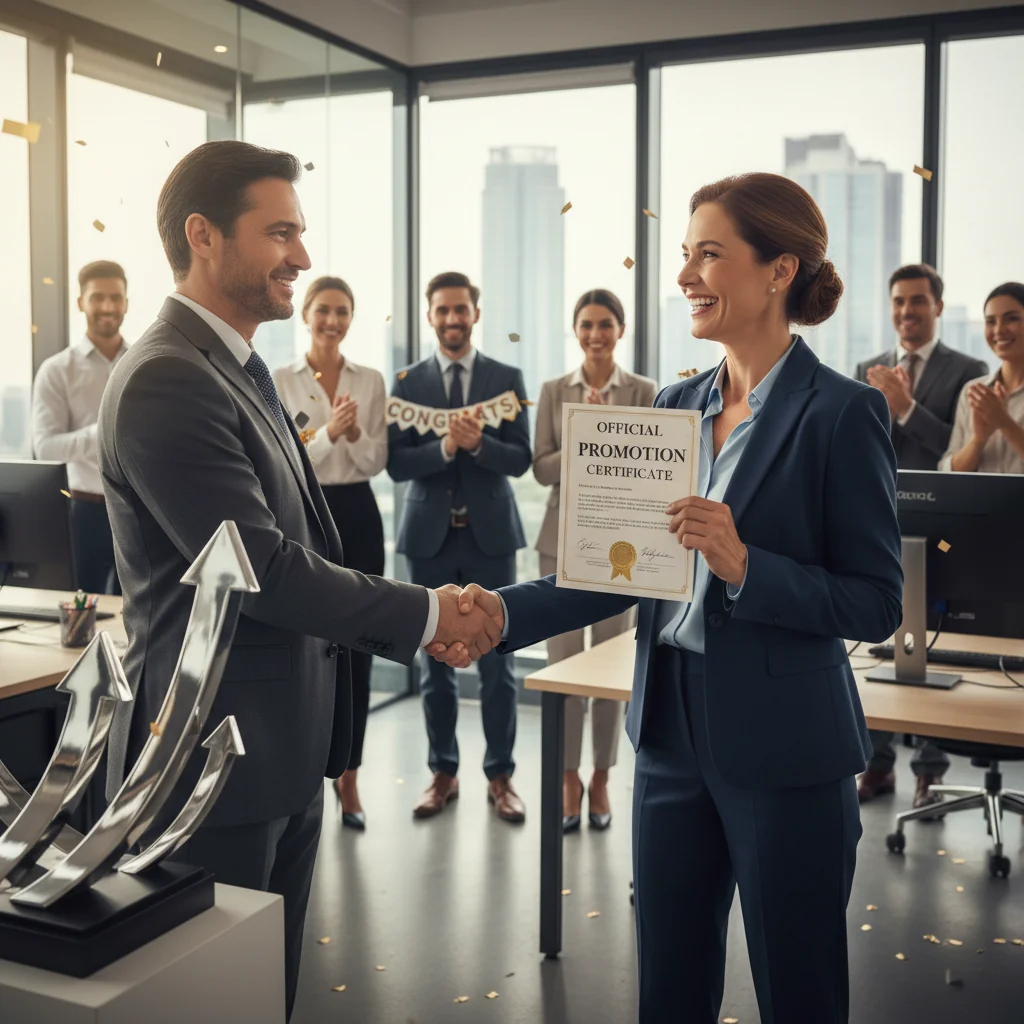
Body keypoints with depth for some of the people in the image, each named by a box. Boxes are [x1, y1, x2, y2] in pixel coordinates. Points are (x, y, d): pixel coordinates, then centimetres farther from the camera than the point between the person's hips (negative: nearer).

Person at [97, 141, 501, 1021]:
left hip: (282, 750, 9)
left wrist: (422, 622, 6)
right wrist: (426, 612, -14)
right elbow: (261, 567, -24)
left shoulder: (237, 369, 13)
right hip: (216, 757, -9)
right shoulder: (167, 383, -20)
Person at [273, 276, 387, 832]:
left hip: (358, 516, 2)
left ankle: (348, 775, 18)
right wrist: (328, 432, -24)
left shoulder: (371, 381, 6)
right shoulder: (279, 381, -1)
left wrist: (355, 432, -17)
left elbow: (376, 462, 2)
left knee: (357, 649, 6)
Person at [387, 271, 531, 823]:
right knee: (436, 661, 9)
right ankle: (443, 773, 22)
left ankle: (500, 777, 15)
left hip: (490, 533, -1)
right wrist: (445, 447, -20)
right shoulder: (408, 382, 4)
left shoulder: (506, 378, 3)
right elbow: (396, 464, -4)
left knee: (496, 660, 4)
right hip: (430, 535, 1)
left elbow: (521, 459, -4)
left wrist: (478, 443, -22)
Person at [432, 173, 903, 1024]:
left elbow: (877, 603, -12)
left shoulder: (841, 414, -12)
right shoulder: (677, 406, 7)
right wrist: (506, 612, -5)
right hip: (673, 731, 6)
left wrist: (744, 565, -25)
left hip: (783, 747, -6)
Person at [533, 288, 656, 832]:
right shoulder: (554, 391, 5)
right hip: (564, 537, 1)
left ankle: (601, 779, 20)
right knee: (563, 660, 1)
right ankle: (569, 778, 16)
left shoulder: (644, 392, 2)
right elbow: (542, 467, -1)